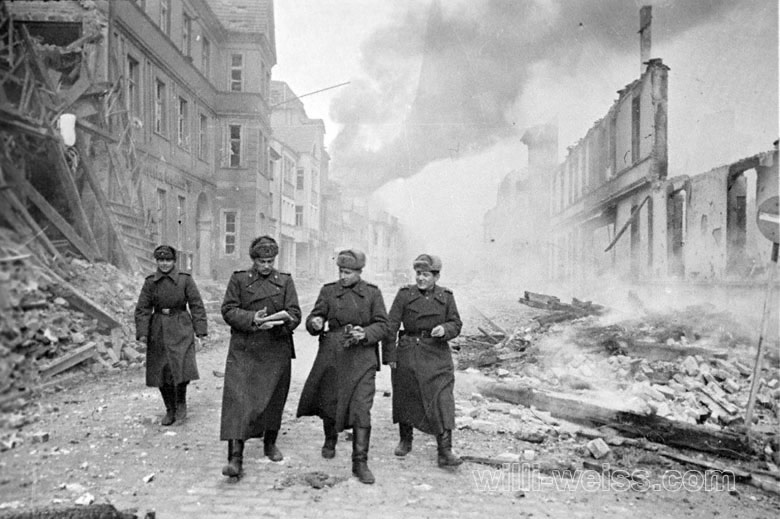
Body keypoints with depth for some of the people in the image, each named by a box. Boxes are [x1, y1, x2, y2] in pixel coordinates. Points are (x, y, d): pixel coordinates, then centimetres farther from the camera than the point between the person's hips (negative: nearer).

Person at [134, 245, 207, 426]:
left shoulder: (185, 279, -3)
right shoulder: (150, 282, 3)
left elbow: (197, 305, -1)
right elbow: (142, 309, 4)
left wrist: (200, 329, -6)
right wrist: (142, 332, -5)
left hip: (181, 329, -2)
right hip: (158, 331, 3)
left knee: (182, 366, -14)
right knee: (161, 370, 5)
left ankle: (181, 403, 11)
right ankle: (170, 410, 23)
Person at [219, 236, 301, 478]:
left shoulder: (285, 281, 6)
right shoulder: (238, 279, 5)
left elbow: (294, 314, 0)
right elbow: (228, 310, -1)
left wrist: (277, 322, -22)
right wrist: (251, 319, -19)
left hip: (276, 351, 2)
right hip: (243, 351, -1)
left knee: (274, 399, 11)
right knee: (238, 399, -9)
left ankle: (270, 444, 33)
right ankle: (235, 458, -6)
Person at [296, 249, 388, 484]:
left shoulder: (372, 293, 2)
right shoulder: (328, 291, 4)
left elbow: (381, 324, 2)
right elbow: (313, 319, 3)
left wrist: (366, 333, -17)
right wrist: (315, 324, -20)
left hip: (362, 357, -1)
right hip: (331, 354, 2)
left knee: (361, 409, -8)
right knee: (328, 403, 13)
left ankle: (360, 462, 3)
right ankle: (330, 440, 45)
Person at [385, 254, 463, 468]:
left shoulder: (446, 296, 2)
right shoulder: (405, 294, -2)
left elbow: (456, 324, 6)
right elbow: (391, 325, -3)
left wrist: (444, 329, -17)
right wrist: (390, 355, -7)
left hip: (437, 355, 0)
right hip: (408, 354, 0)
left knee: (443, 400, -7)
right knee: (405, 398, 12)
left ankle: (445, 451, 0)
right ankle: (405, 441, 34)